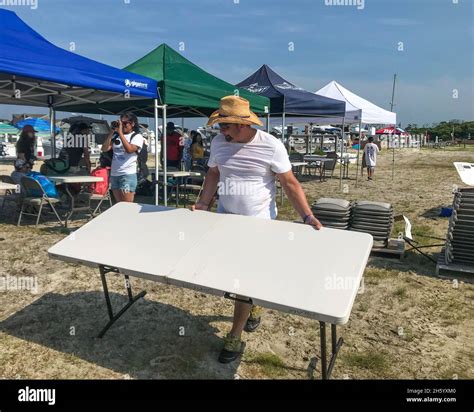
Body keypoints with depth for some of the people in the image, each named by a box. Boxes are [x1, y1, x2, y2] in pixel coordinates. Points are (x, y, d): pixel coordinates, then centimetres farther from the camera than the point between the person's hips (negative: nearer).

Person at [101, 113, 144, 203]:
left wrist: (120, 132, -15)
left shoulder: (137, 136, -1)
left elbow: (129, 149, -19)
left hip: (128, 175, -6)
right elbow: (104, 149, 4)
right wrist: (112, 132, 1)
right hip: (114, 174, 6)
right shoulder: (116, 136, 13)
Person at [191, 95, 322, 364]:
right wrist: (204, 204, -2)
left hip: (258, 222, -5)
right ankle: (253, 308, 43)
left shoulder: (271, 146, -16)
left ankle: (235, 337, 16)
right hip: (225, 218, 5)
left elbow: (290, 183, -11)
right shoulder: (218, 142, -2)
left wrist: (308, 217, -20)